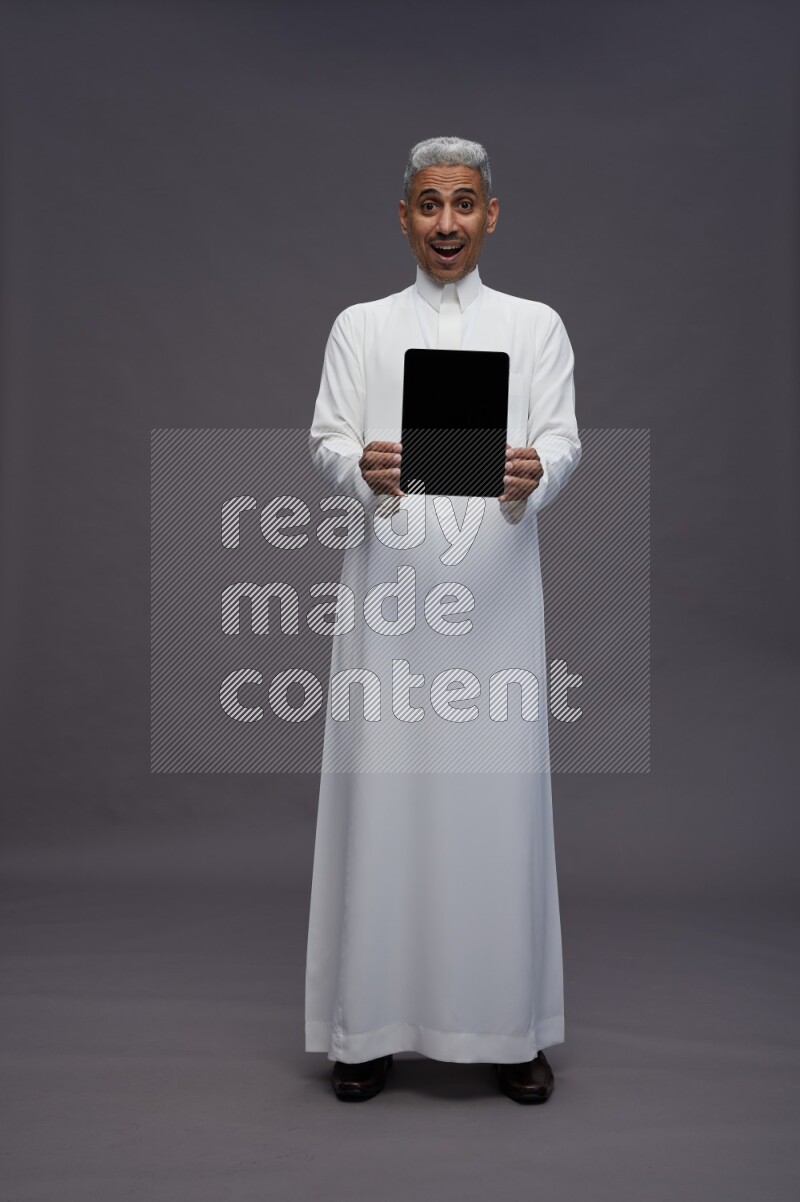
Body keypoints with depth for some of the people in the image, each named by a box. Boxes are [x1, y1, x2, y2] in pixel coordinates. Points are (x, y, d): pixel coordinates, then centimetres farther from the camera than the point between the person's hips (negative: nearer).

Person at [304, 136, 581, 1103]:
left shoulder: (536, 325, 13)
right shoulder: (360, 326, 13)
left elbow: (564, 441, 1)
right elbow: (326, 444, 3)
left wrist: (533, 473, -23)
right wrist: (363, 470, -21)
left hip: (494, 593, 0)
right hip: (389, 594, 0)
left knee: (500, 797, 1)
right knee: (380, 796, 1)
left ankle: (510, 1025, 15)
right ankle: (371, 1023, 13)